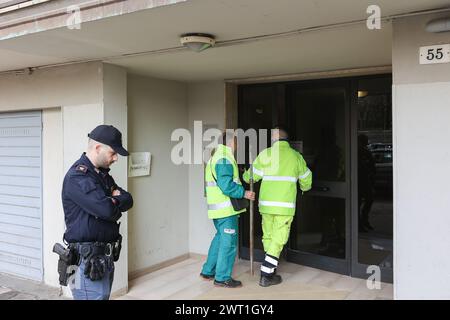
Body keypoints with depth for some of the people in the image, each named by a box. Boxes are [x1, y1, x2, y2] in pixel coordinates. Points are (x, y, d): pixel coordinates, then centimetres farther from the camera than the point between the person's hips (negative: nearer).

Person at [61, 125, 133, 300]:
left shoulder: (102, 174, 14)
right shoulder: (77, 177, -16)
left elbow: (128, 200, 8)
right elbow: (107, 209, -25)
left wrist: (112, 201, -12)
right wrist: (116, 200, -3)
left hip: (106, 257, 9)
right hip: (88, 261, -9)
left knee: (103, 295, 16)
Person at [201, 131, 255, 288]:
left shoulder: (214, 158, 19)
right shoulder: (224, 159, -15)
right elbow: (227, 185, -23)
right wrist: (244, 193, -15)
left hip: (216, 208, 10)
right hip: (226, 209, -10)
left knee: (220, 238, 20)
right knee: (229, 242, -2)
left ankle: (208, 271, 27)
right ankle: (222, 278, 5)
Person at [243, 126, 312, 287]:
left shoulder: (266, 154, 0)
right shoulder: (296, 156, 4)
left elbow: (251, 177, 5)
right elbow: (306, 180, 16)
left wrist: (245, 174, 29)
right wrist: (304, 188, 39)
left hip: (266, 204, 1)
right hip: (285, 206, -1)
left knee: (268, 237, 15)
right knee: (278, 240, 4)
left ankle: (270, 270, 24)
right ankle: (266, 276, 2)